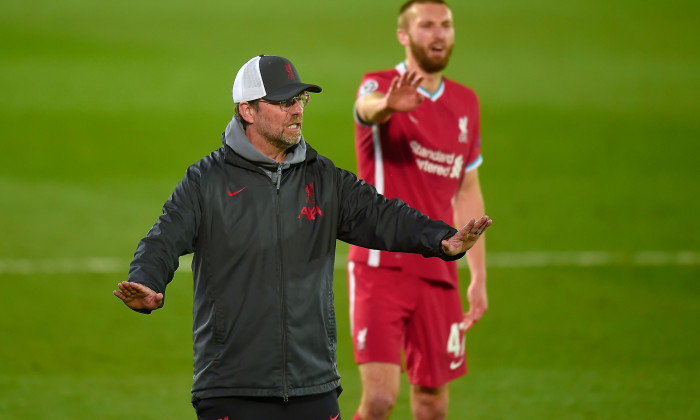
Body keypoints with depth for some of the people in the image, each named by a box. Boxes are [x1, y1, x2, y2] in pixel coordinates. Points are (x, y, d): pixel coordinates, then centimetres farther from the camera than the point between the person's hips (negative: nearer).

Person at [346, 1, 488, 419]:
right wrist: (387, 105, -57)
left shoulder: (466, 103, 13)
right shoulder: (380, 85, -5)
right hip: (381, 267, -5)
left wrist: (479, 278, 16)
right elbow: (369, 107, -31)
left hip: (438, 275, 5)